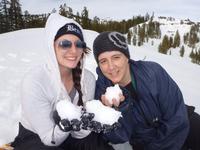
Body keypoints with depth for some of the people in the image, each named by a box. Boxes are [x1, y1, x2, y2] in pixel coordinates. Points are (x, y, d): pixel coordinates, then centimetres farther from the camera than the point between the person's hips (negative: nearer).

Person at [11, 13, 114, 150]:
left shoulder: (88, 78, -13)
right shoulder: (34, 81, -26)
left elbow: (79, 133, -9)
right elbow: (50, 139, -20)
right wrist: (65, 125, -40)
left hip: (71, 137, 3)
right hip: (34, 139, -2)